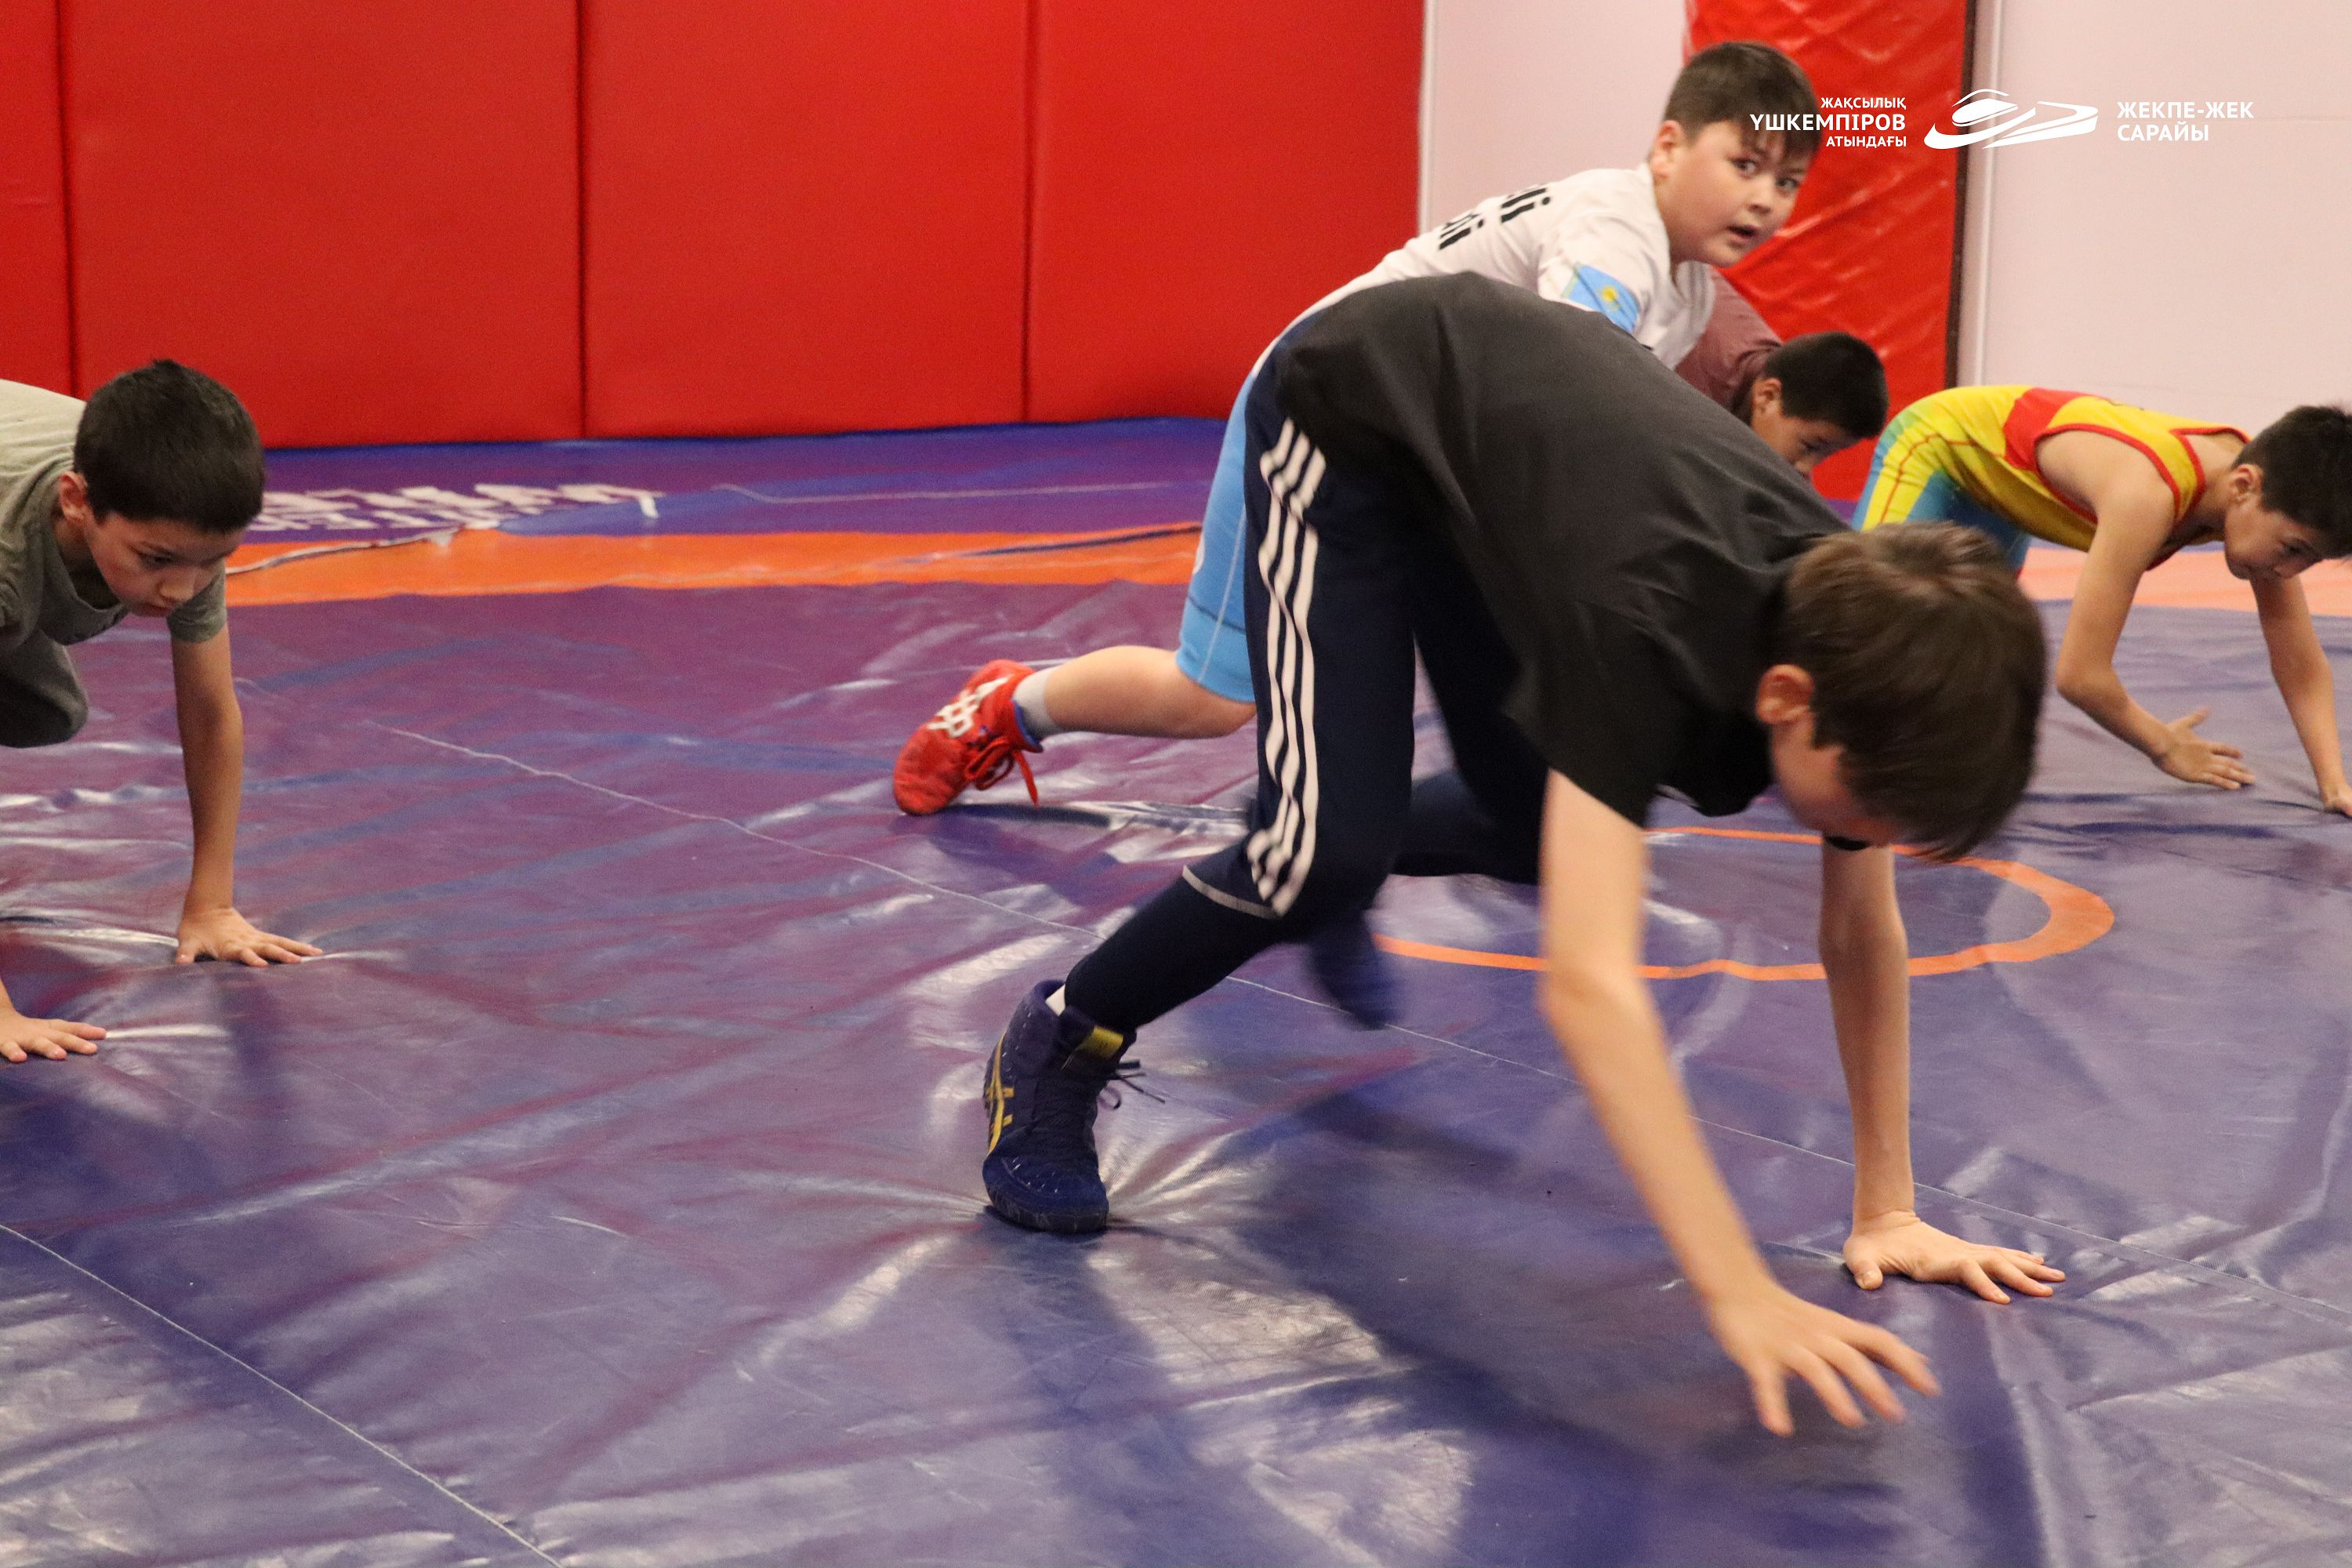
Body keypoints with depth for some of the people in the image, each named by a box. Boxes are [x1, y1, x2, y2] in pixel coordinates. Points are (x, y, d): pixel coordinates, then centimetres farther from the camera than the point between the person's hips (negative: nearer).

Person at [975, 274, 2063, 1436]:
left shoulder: (1854, 633, -23)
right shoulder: (1648, 628, -43)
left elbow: (1863, 938, -8)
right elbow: (1589, 986, -51)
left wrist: (1887, 1212, -8)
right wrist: (1739, 1295, -54)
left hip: (1502, 388, 7)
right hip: (1351, 408, -7)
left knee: (1538, 823, 11)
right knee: (1335, 844, -22)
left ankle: (1329, 894, 43)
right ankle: (1063, 1045, 3)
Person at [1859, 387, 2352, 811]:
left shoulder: (2266, 484, -21)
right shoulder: (2146, 495, -45)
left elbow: (2302, 665, -10)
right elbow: (2080, 675, -41)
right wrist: (2164, 746, -23)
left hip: (1993, 480, 8)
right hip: (1932, 444, -8)